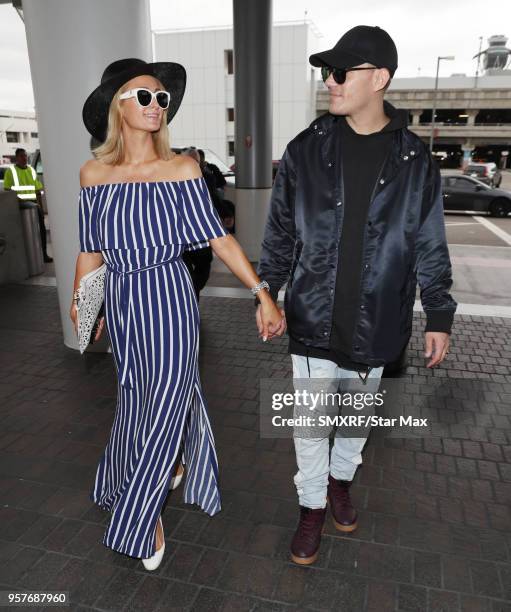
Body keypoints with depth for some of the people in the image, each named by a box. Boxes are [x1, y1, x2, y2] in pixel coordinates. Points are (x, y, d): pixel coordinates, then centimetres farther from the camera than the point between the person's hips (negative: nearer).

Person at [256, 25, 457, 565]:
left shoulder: (414, 160, -4)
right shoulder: (306, 150, -4)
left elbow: (430, 246, 2)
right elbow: (279, 231, 3)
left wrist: (439, 317, 3)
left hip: (375, 320, 1)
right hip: (312, 317, 0)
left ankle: (341, 478, 48)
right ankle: (312, 505, 33)